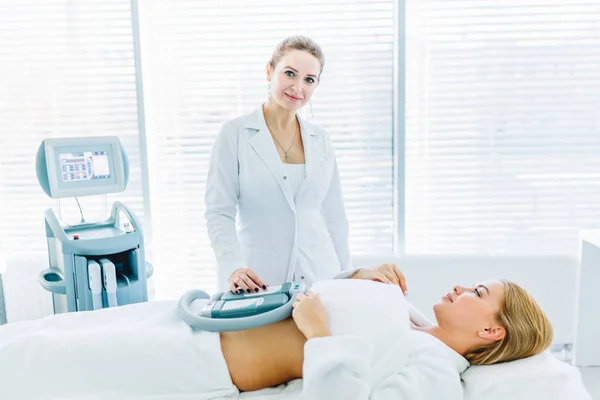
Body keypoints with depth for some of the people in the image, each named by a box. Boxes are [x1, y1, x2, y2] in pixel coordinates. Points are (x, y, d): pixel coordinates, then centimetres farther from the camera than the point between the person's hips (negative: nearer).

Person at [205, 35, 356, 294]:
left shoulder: (320, 140, 6)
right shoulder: (234, 133, -5)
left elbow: (334, 216, 10)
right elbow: (219, 212, -9)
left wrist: (347, 278, 9)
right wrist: (233, 267, -23)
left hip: (319, 273, 4)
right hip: (259, 277, -3)